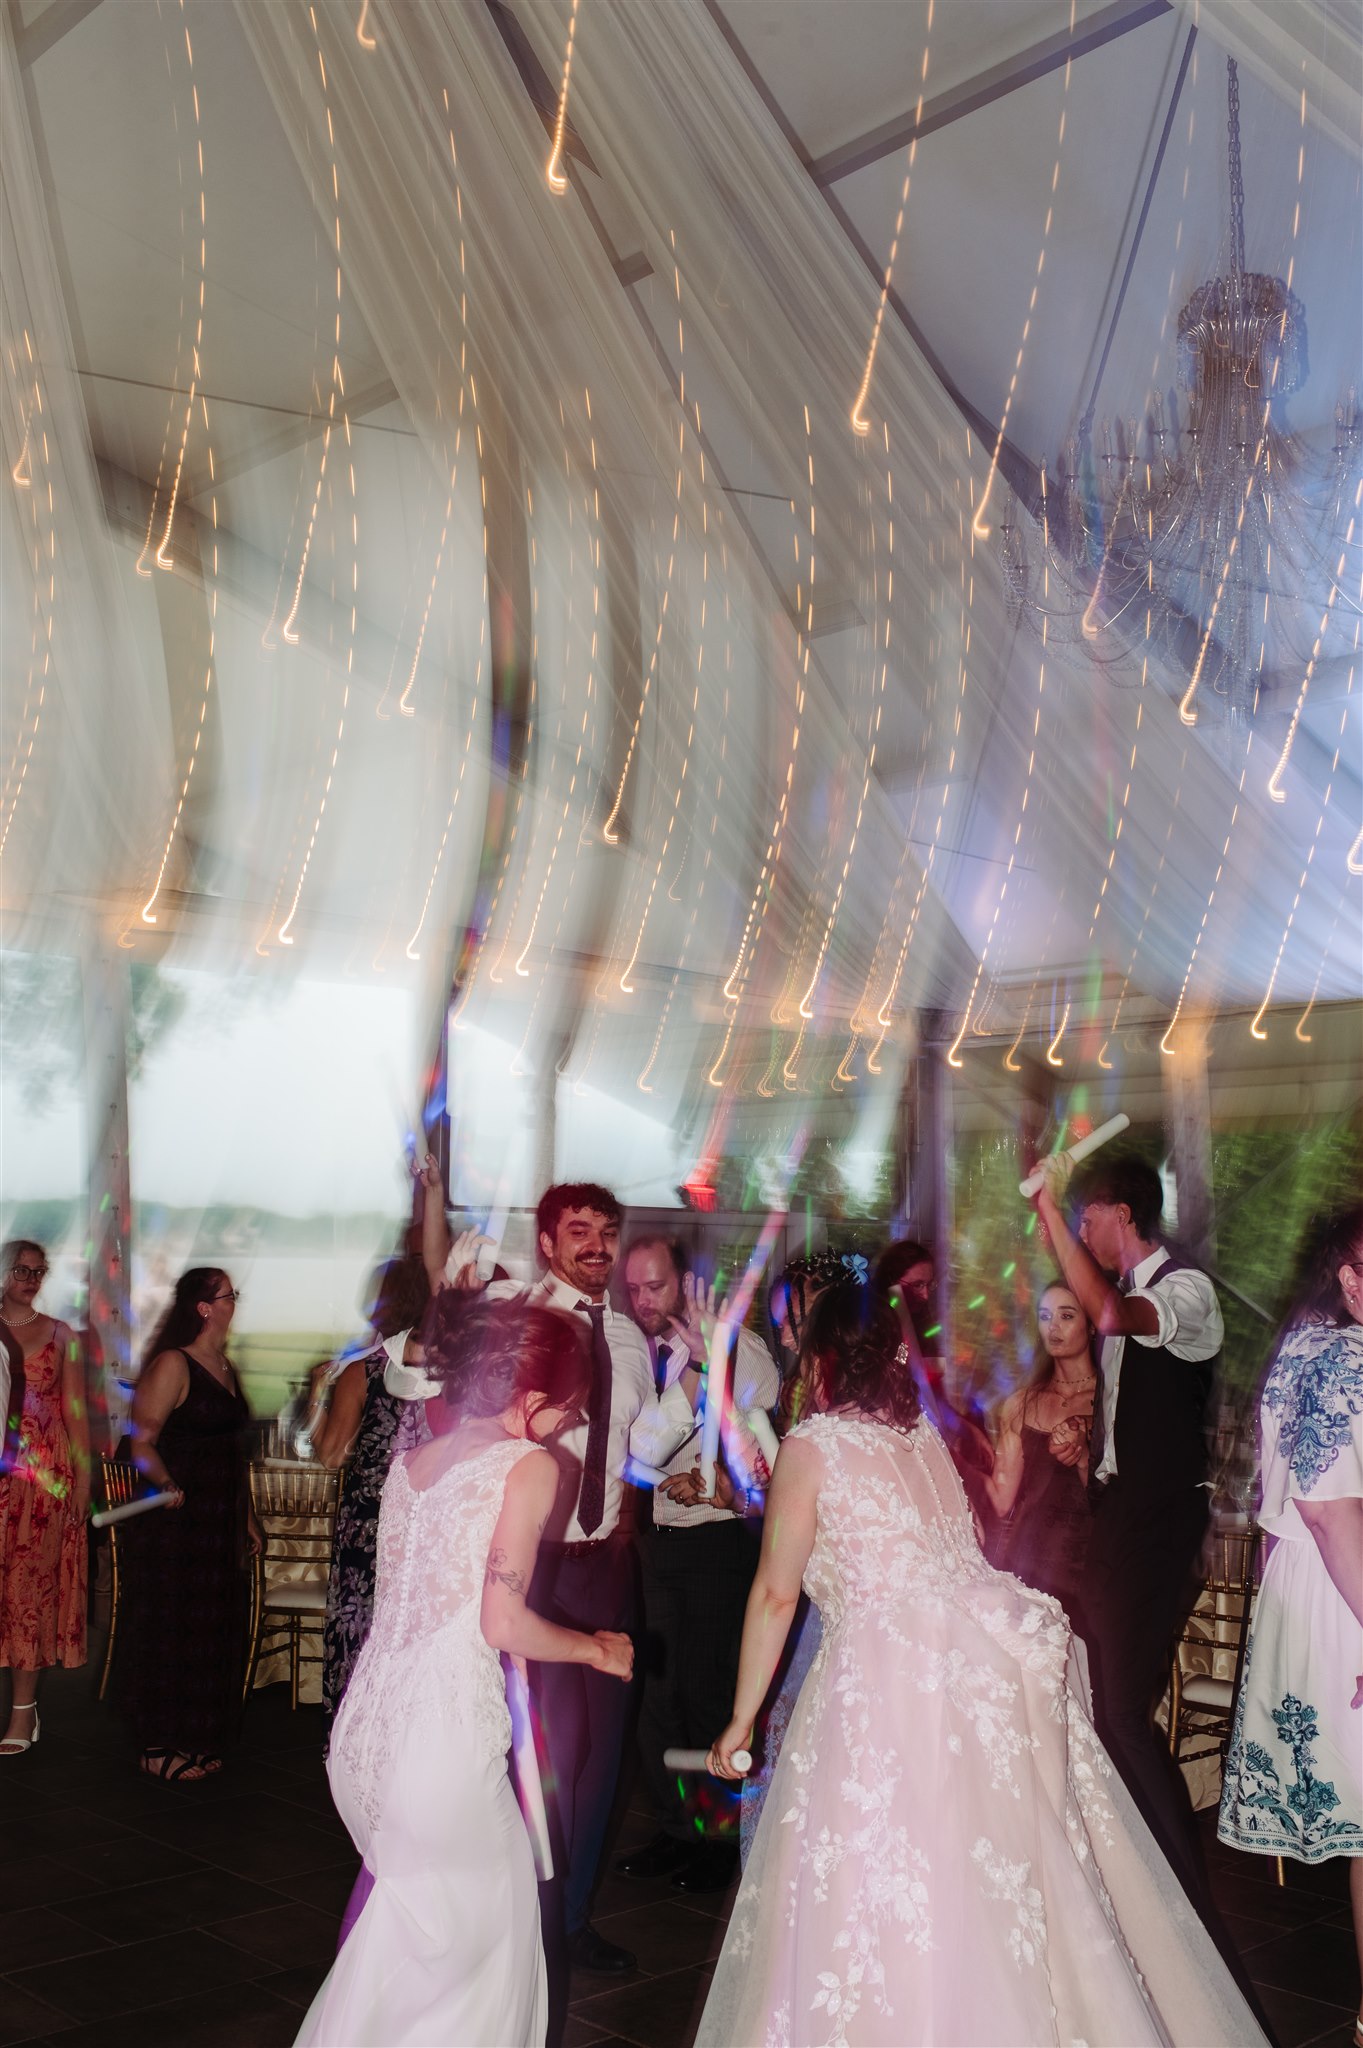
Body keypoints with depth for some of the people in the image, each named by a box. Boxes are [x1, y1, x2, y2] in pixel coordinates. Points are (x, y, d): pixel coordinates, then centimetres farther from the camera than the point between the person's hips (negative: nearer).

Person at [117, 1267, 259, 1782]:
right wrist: (171, 1489, -20)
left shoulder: (225, 1368, 13)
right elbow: (141, 1443, -19)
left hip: (219, 1526, 8)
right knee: (168, 1631, -1)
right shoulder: (173, 1364, -13)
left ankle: (196, 1740, 24)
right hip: (172, 1526, -8)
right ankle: (159, 1748, 10)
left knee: (214, 1634, 12)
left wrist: (245, 1517, 18)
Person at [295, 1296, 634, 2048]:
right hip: (441, 1737, -7)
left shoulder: (410, 1462, 11)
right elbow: (504, 1624, -14)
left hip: (364, 1726, 7)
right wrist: (594, 1648, 2)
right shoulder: (528, 1465, -8)